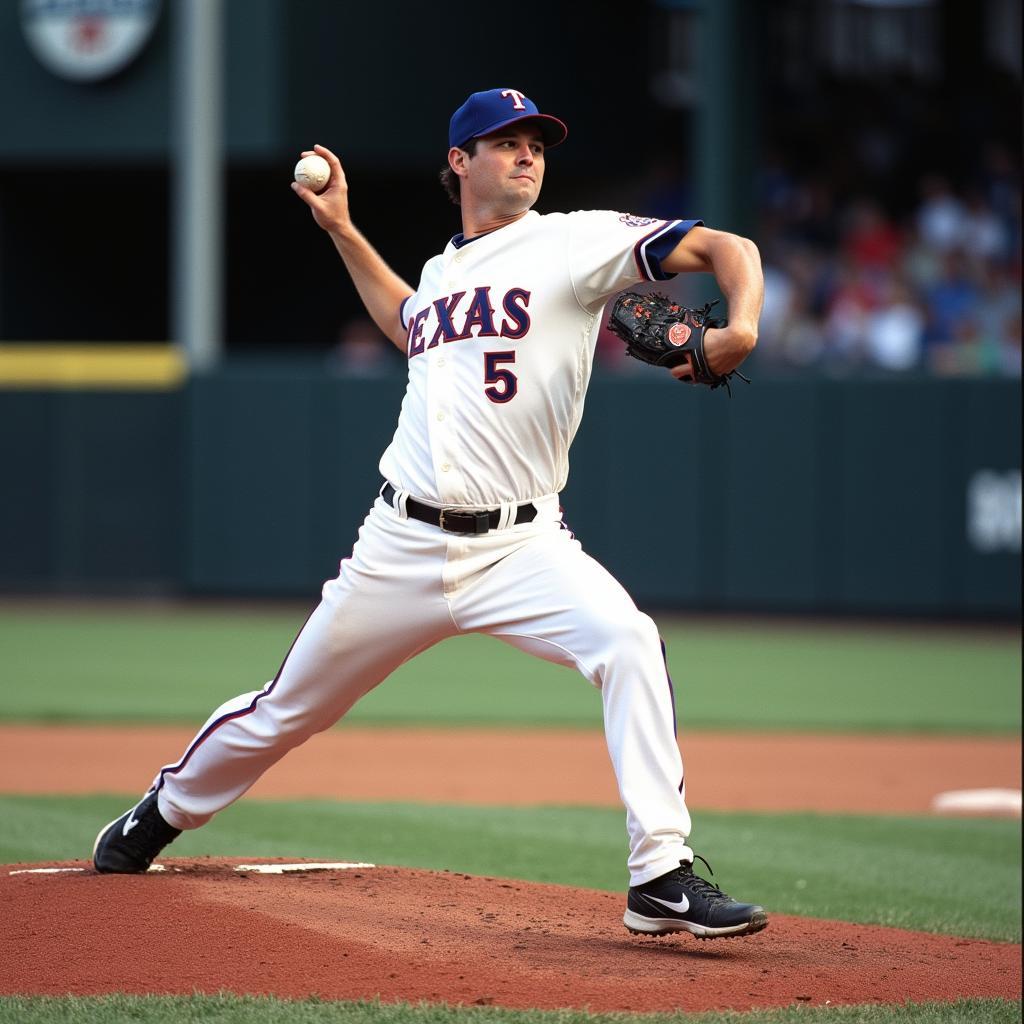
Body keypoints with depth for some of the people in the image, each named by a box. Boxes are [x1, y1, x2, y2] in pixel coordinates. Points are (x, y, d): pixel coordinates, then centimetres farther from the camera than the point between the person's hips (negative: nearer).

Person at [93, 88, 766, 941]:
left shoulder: (575, 242, -3)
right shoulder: (443, 271, 14)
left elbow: (727, 251, -11)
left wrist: (739, 331, -30)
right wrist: (342, 230, 33)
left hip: (520, 545, -4)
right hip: (402, 547, 4)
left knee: (628, 643, -31)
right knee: (286, 710, 14)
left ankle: (662, 878, -29)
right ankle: (166, 812, 42)